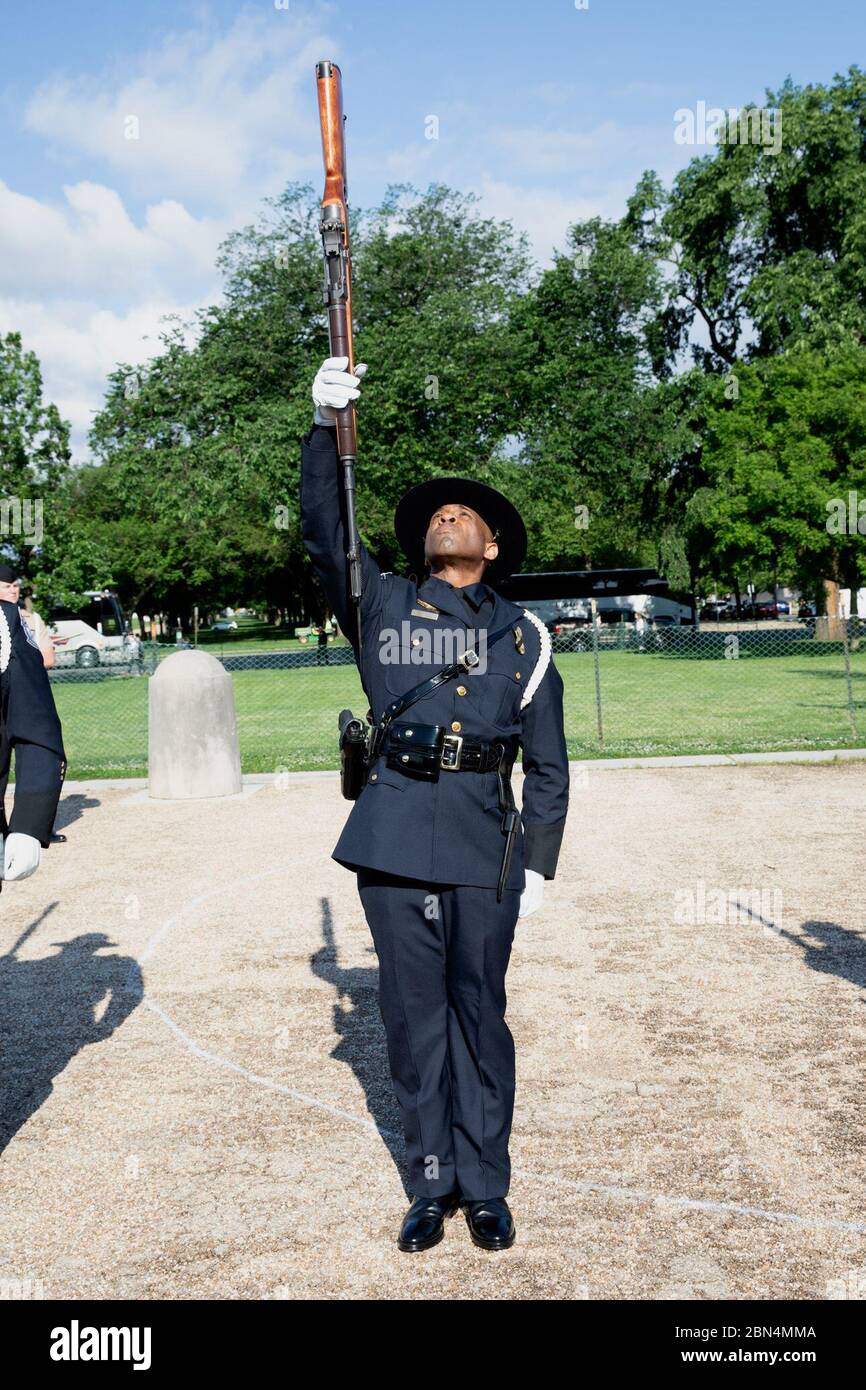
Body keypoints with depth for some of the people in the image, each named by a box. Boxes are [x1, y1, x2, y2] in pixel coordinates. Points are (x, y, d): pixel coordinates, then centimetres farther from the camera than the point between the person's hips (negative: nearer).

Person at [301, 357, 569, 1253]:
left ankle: (485, 1187, 25)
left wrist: (540, 865, 3)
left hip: (483, 847, 0)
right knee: (413, 1015, 8)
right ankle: (431, 1186, 24)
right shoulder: (381, 606, 9)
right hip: (392, 842, 0)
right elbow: (324, 535, -6)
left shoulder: (524, 637, 8)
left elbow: (548, 768, 9)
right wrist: (326, 426, -17)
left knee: (479, 1015, 8)